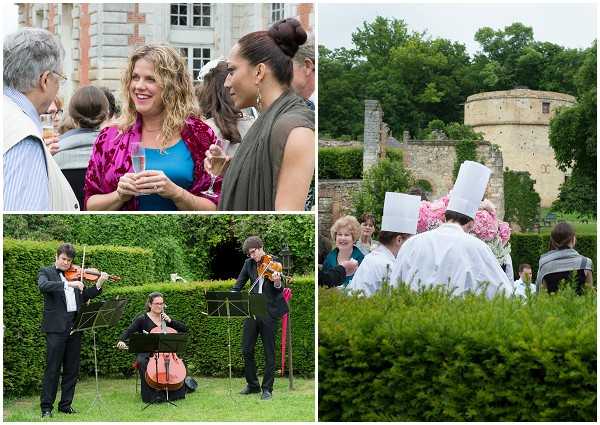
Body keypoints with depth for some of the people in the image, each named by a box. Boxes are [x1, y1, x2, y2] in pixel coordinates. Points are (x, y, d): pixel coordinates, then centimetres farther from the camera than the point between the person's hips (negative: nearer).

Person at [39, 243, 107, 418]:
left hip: (74, 327, 5)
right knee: (52, 369, -4)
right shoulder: (46, 272, 3)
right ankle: (46, 407, 2)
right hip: (56, 327, -5)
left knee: (72, 370, 9)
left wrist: (98, 284, 1)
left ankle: (66, 405, 18)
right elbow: (43, 286, -19)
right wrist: (68, 284, -27)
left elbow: (84, 297, 16)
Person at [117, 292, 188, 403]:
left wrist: (170, 321, -4)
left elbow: (184, 329, 9)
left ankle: (176, 392, -12)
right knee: (143, 363, -35)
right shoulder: (142, 319, 3)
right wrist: (121, 341, -30)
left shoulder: (166, 319, 14)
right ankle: (152, 394, -30)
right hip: (146, 353, -3)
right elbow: (128, 332, -9)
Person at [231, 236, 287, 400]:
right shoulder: (249, 263, 9)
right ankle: (252, 385, 22)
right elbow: (239, 283, 15)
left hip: (268, 312, -5)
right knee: (247, 350, 7)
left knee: (269, 352, 1)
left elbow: (279, 290, -10)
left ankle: (267, 388, 10)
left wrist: (277, 283, -32)